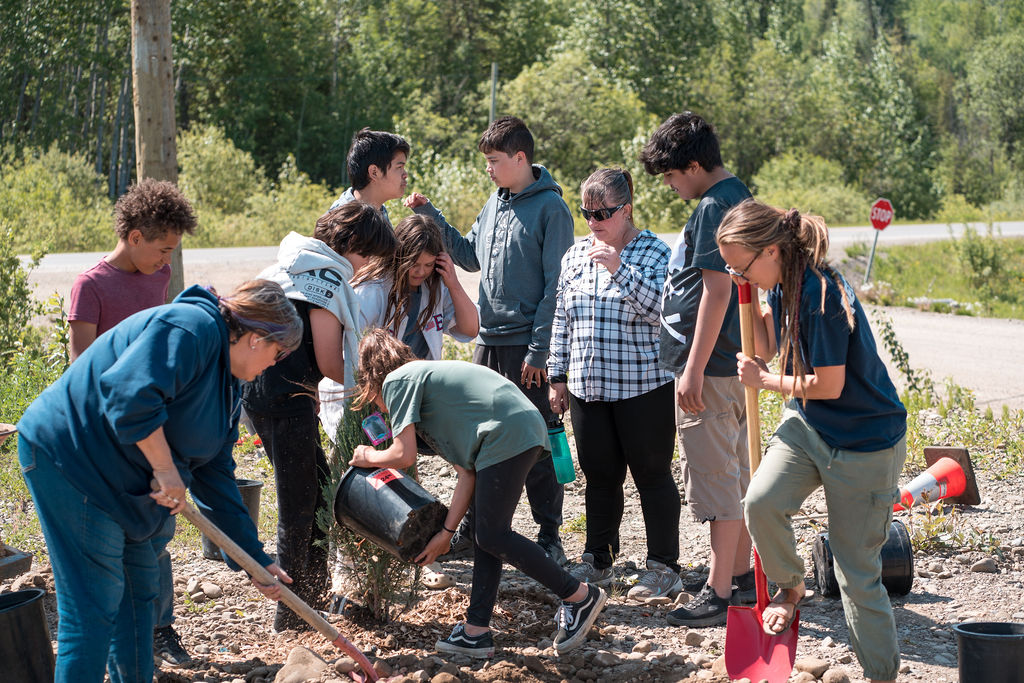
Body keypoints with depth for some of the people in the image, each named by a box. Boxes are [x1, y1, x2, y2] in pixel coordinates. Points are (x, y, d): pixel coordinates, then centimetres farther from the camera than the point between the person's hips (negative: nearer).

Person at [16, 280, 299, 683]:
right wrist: (166, 468, -23)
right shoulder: (192, 328, -16)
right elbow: (129, 391, -31)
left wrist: (255, 558, 16)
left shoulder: (226, 384, 16)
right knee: (93, 606, -9)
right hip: (66, 457, -11)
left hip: (118, 483, 11)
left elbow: (215, 477, 18)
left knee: (140, 588, 17)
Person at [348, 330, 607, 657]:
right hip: (527, 432, 10)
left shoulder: (396, 381, 5)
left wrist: (369, 457, 17)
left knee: (492, 536, -5)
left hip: (508, 434, -10)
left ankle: (580, 596, 2)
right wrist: (446, 532, 19)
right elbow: (467, 474, 21)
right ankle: (476, 631, 16)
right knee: (488, 533, 13)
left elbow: (404, 455, -5)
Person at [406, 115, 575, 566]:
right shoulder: (494, 204, 12)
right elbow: (470, 257, 21)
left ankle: (549, 535, 8)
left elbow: (556, 284, -13)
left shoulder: (550, 208, -10)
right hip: (488, 339, 7)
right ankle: (476, 525, 23)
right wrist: (430, 217, 12)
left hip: (525, 343, -7)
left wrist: (539, 350, -16)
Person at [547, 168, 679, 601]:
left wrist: (619, 268, -27)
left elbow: (659, 309, -19)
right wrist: (558, 377, 15)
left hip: (643, 387, -5)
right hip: (587, 387, 5)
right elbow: (562, 320, 16)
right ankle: (597, 561, 23)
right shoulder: (575, 256, 10)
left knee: (652, 475, 2)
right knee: (599, 476, 12)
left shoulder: (654, 252, -6)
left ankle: (663, 568, 10)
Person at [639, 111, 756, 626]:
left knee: (713, 475, -6)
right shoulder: (737, 197, 14)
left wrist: (694, 368, -22)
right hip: (732, 359, 10)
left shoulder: (713, 207, -16)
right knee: (735, 471, 17)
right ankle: (740, 574, 27)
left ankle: (719, 594, -3)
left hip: (710, 365, -10)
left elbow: (717, 291, -22)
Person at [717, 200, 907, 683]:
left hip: (864, 443, -7)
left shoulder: (819, 295, -28)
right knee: (761, 502, -19)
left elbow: (828, 386, -23)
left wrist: (763, 380, -8)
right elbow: (766, 349, 11)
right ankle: (790, 587, 10)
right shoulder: (781, 284, -1)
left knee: (857, 572, 1)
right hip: (806, 424, 7)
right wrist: (748, 296, -3)